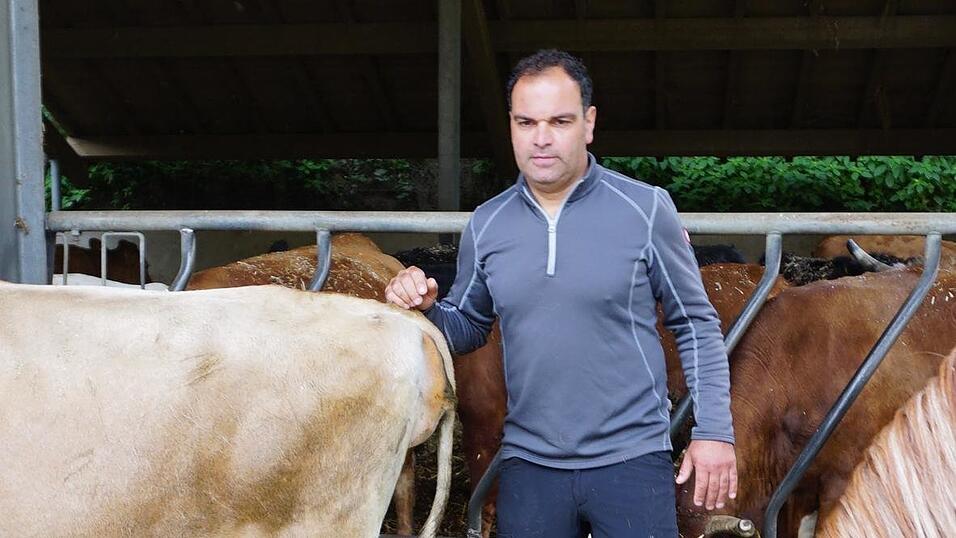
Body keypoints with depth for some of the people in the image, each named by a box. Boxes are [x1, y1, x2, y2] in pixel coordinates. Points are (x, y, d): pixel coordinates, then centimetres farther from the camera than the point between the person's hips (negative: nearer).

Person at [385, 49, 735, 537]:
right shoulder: (486, 225, 3)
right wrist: (425, 308, -8)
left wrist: (714, 429, -4)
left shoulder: (646, 209, -6)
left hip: (632, 459, -3)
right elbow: (469, 329, 13)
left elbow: (696, 324, 1)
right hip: (527, 462, 3)